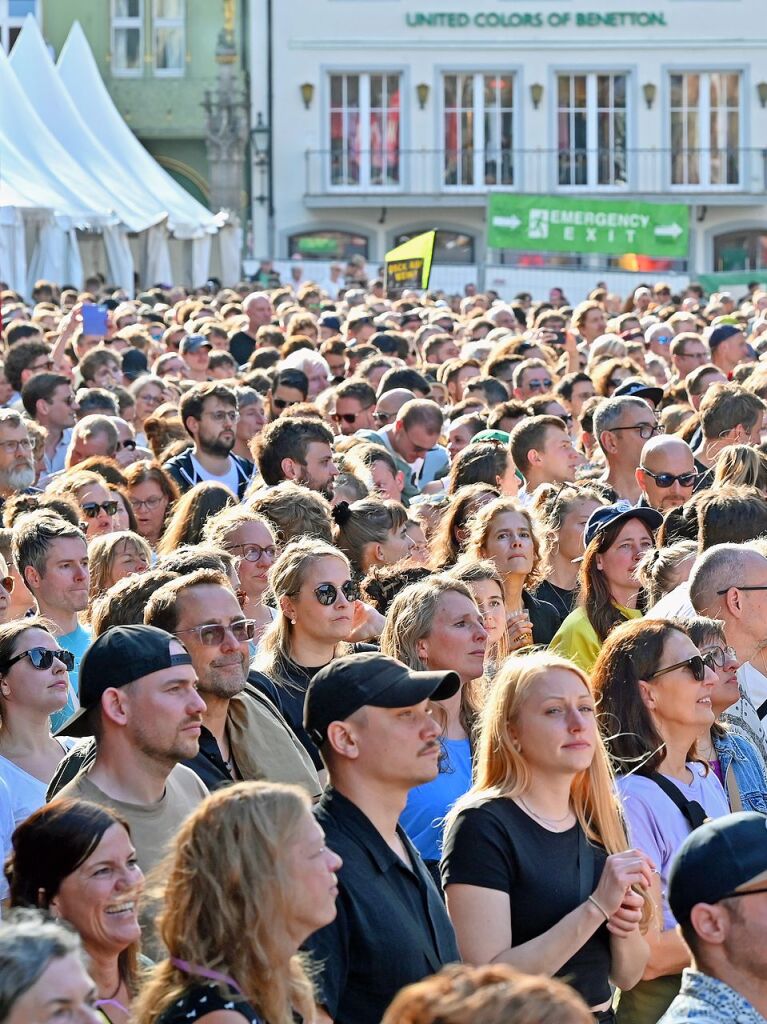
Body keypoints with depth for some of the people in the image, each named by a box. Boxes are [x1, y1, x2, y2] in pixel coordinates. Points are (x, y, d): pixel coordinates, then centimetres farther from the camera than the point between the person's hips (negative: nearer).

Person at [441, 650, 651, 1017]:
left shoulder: (602, 821, 2)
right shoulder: (482, 825, -16)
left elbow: (626, 976, 7)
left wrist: (626, 927, -13)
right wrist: (596, 907, -27)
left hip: (600, 1015, 6)